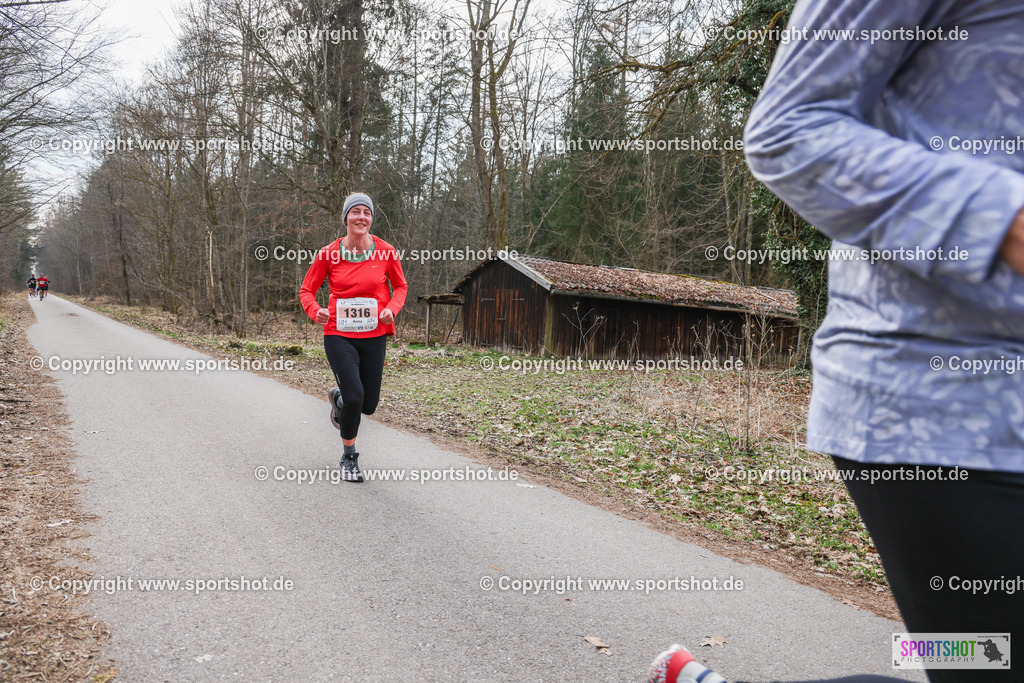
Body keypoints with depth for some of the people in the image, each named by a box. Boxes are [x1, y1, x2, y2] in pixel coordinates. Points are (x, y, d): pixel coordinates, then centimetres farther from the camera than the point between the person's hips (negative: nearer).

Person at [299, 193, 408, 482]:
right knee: (354, 396, -15)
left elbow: (401, 286, 11)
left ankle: (338, 396, 44)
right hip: (339, 335, -2)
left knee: (368, 405, 6)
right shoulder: (328, 254, -5)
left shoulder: (386, 252, -3)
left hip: (374, 336, 2)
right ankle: (349, 458, 11)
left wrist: (392, 308, -9)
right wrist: (315, 311, -16)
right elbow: (307, 290, 5)